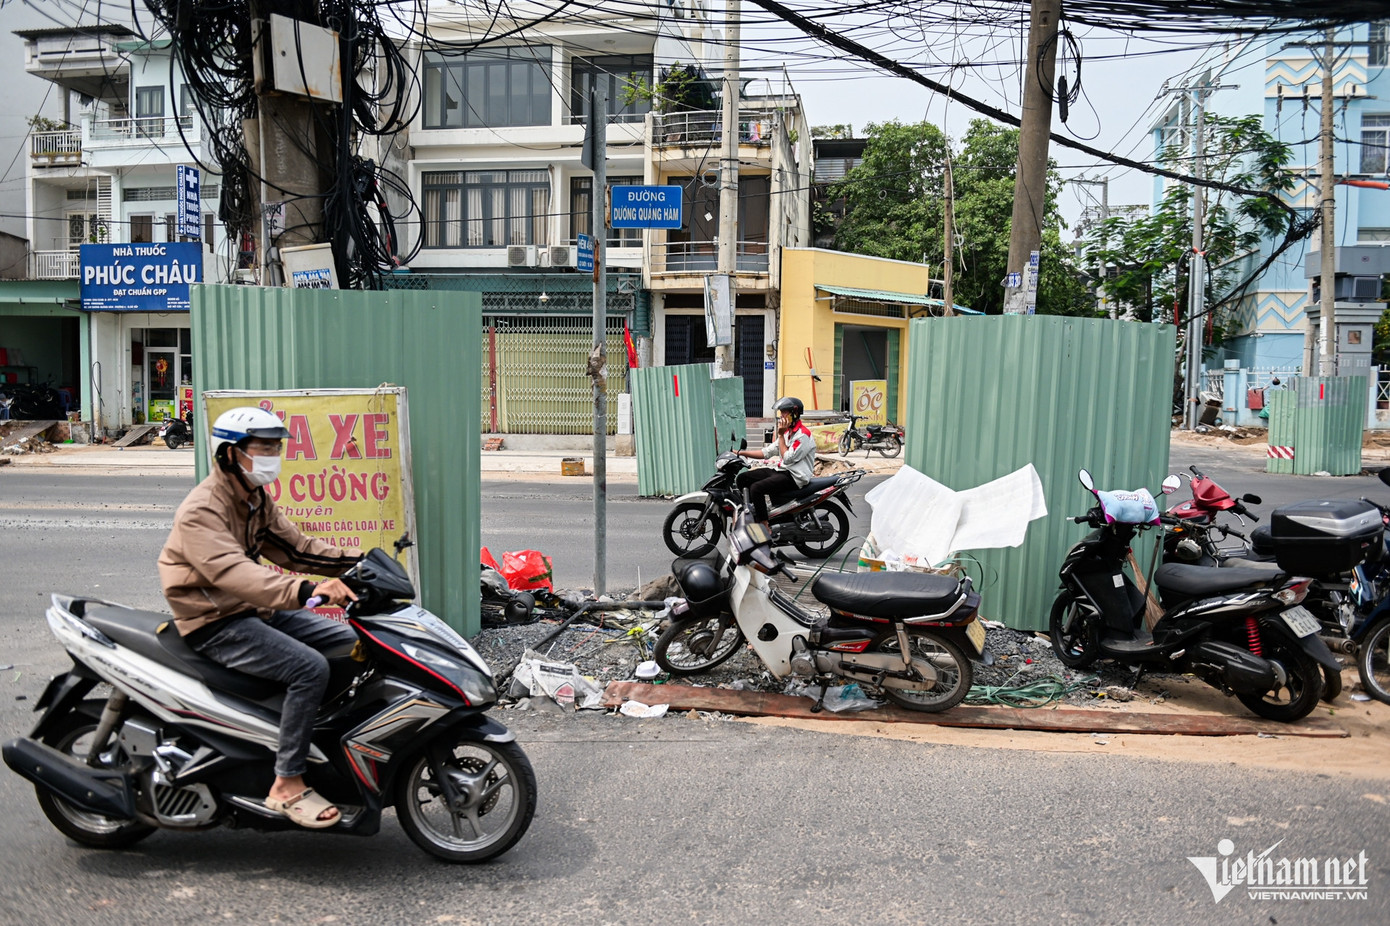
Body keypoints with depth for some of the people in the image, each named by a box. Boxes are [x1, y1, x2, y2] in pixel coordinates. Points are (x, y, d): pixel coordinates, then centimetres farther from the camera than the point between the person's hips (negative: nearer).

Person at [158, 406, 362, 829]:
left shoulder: (257, 500, 10)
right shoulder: (201, 511, -20)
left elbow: (294, 547, 12)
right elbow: (233, 572, -36)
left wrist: (358, 561, -3)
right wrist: (308, 590, -50)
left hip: (257, 610, 9)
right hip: (216, 623, -9)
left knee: (353, 643, 2)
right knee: (310, 668, -27)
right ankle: (287, 783, -17)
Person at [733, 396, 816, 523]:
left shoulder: (803, 434, -13)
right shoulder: (788, 432, 17)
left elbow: (787, 458, -19)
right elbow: (767, 452, 16)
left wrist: (781, 435, -12)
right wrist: (740, 453, 10)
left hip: (794, 476, -10)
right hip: (779, 470, 10)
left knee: (756, 488, -28)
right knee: (742, 478, 2)